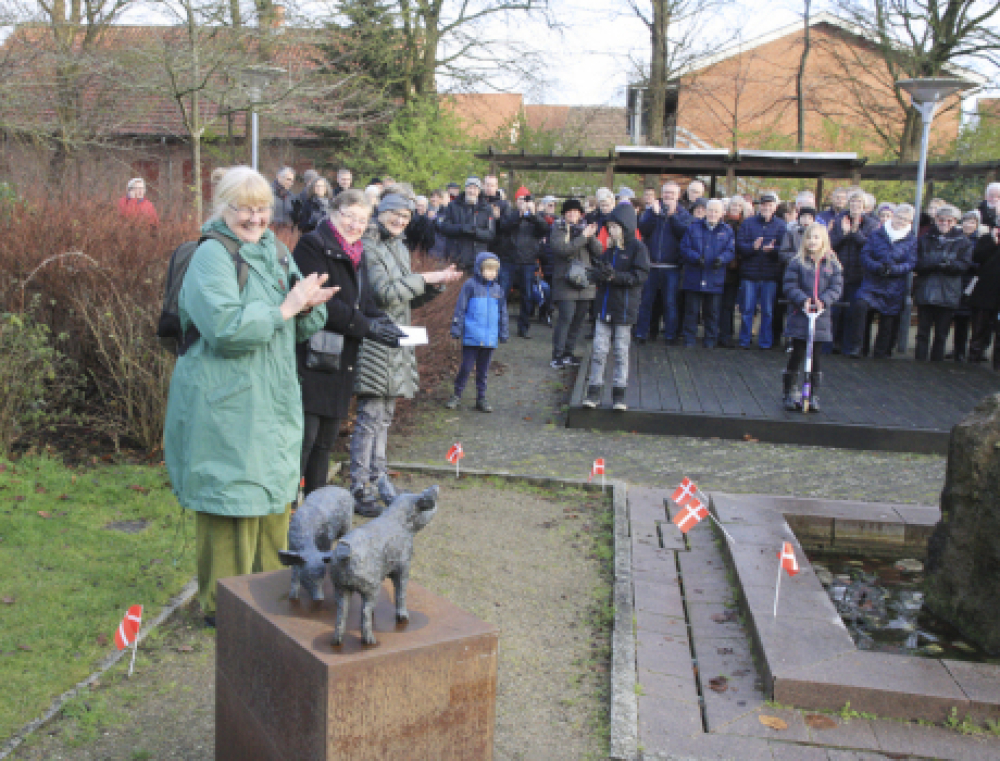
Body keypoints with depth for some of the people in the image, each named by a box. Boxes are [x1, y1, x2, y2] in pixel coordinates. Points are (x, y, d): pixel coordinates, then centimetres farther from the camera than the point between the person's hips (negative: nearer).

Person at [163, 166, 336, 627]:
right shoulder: (211, 256, -12)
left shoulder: (274, 251, 13)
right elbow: (225, 327, -26)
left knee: (274, 497, 16)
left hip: (274, 400, 8)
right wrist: (284, 308, -20)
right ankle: (221, 605, 13)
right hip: (226, 406, -8)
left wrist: (308, 304, -7)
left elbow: (306, 328, 15)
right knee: (232, 499, -2)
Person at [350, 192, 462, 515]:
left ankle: (377, 478, 23)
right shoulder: (368, 247, -9)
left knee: (384, 415, 14)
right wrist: (424, 278, -14)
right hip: (374, 340, -9)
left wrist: (437, 284, 6)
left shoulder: (401, 249, 18)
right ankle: (360, 490, -4)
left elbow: (409, 298, 21)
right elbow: (385, 294, -19)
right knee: (370, 416, -8)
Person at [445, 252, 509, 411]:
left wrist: (503, 333, 19)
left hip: (490, 338, 4)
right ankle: (457, 395, 15)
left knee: (483, 370, 12)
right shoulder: (470, 285, -5)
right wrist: (456, 328, -6)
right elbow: (460, 308, -3)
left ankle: (481, 398, 21)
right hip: (471, 337, -4)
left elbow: (503, 313, 18)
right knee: (466, 367, 0)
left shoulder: (497, 289, 9)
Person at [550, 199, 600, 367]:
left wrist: (592, 236, -12)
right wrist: (583, 237, -16)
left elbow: (599, 252, 5)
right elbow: (563, 249, -17)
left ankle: (568, 352, 17)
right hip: (565, 282, -5)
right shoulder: (558, 230, 2)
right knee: (566, 317, -12)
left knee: (579, 319, 6)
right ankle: (557, 355, -6)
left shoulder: (585, 229, 15)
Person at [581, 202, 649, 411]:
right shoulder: (609, 248, 12)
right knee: (599, 350, 3)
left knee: (621, 352, 5)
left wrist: (616, 276, -25)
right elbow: (595, 272, 10)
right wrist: (599, 272, -14)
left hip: (624, 308, -5)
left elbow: (641, 275, -14)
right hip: (604, 306, 5)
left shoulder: (637, 248, -6)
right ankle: (594, 391, 10)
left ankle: (619, 394, 15)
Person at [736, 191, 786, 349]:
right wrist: (753, 247, -21)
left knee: (768, 311, 6)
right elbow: (740, 245, -3)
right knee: (747, 309, 4)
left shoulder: (781, 225, 5)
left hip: (770, 276, 0)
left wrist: (772, 249, -22)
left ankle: (765, 342, 16)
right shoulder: (748, 223, 6)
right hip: (750, 273, 0)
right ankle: (745, 340, 14)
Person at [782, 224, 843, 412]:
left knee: (815, 356, 6)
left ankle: (814, 396, 14)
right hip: (799, 314, -2)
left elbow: (836, 287, 2)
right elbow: (789, 286, -5)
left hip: (821, 316, 2)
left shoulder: (832, 264, 5)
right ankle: (788, 394, 11)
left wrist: (823, 300, -15)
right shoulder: (797, 262, -1)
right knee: (797, 354, 1)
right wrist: (803, 299, -20)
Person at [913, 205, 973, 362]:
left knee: (941, 334, 4)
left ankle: (936, 362, 11)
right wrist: (936, 262, -15)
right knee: (923, 332, 3)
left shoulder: (963, 242, 7)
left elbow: (964, 265, -4)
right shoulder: (926, 239, 11)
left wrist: (947, 263, -22)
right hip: (925, 294, 1)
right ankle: (920, 361, 8)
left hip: (948, 295, -1)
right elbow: (916, 264, 1)